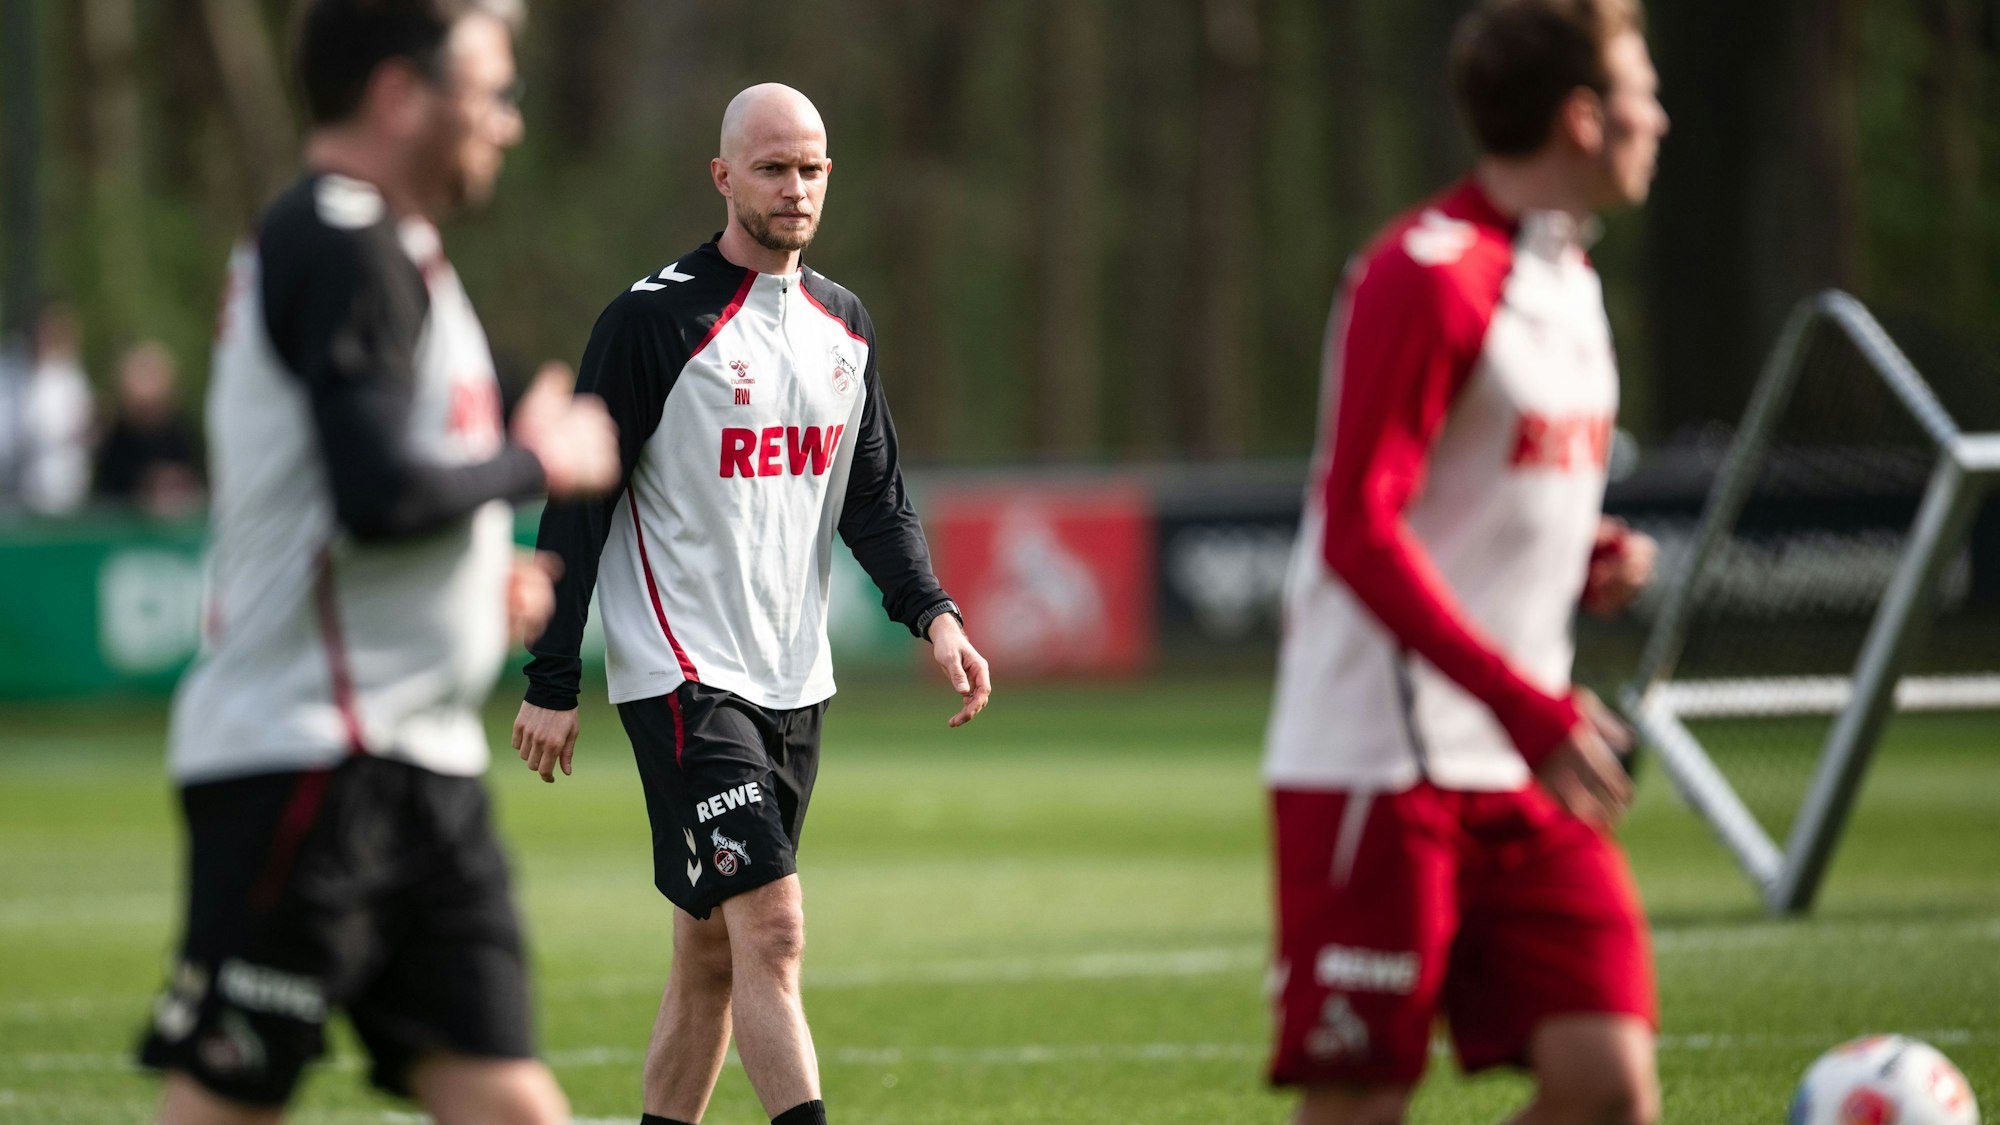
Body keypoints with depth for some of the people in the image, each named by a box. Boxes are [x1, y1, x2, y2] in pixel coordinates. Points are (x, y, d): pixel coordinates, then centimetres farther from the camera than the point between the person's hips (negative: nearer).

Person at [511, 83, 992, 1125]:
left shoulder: (844, 325, 13)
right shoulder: (653, 318, -9)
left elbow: (875, 500, 17)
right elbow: (577, 507, -7)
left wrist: (933, 614, 0)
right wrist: (552, 681, -10)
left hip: (793, 681, 7)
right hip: (681, 676, -7)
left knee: (711, 953, 10)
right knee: (771, 931, -17)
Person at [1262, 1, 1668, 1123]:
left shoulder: (1566, 276, 16)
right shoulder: (1426, 275, -12)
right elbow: (1358, 534, -18)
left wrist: (1590, 561, 6)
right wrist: (1529, 707, -24)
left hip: (1525, 776, 8)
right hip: (1377, 767, -8)